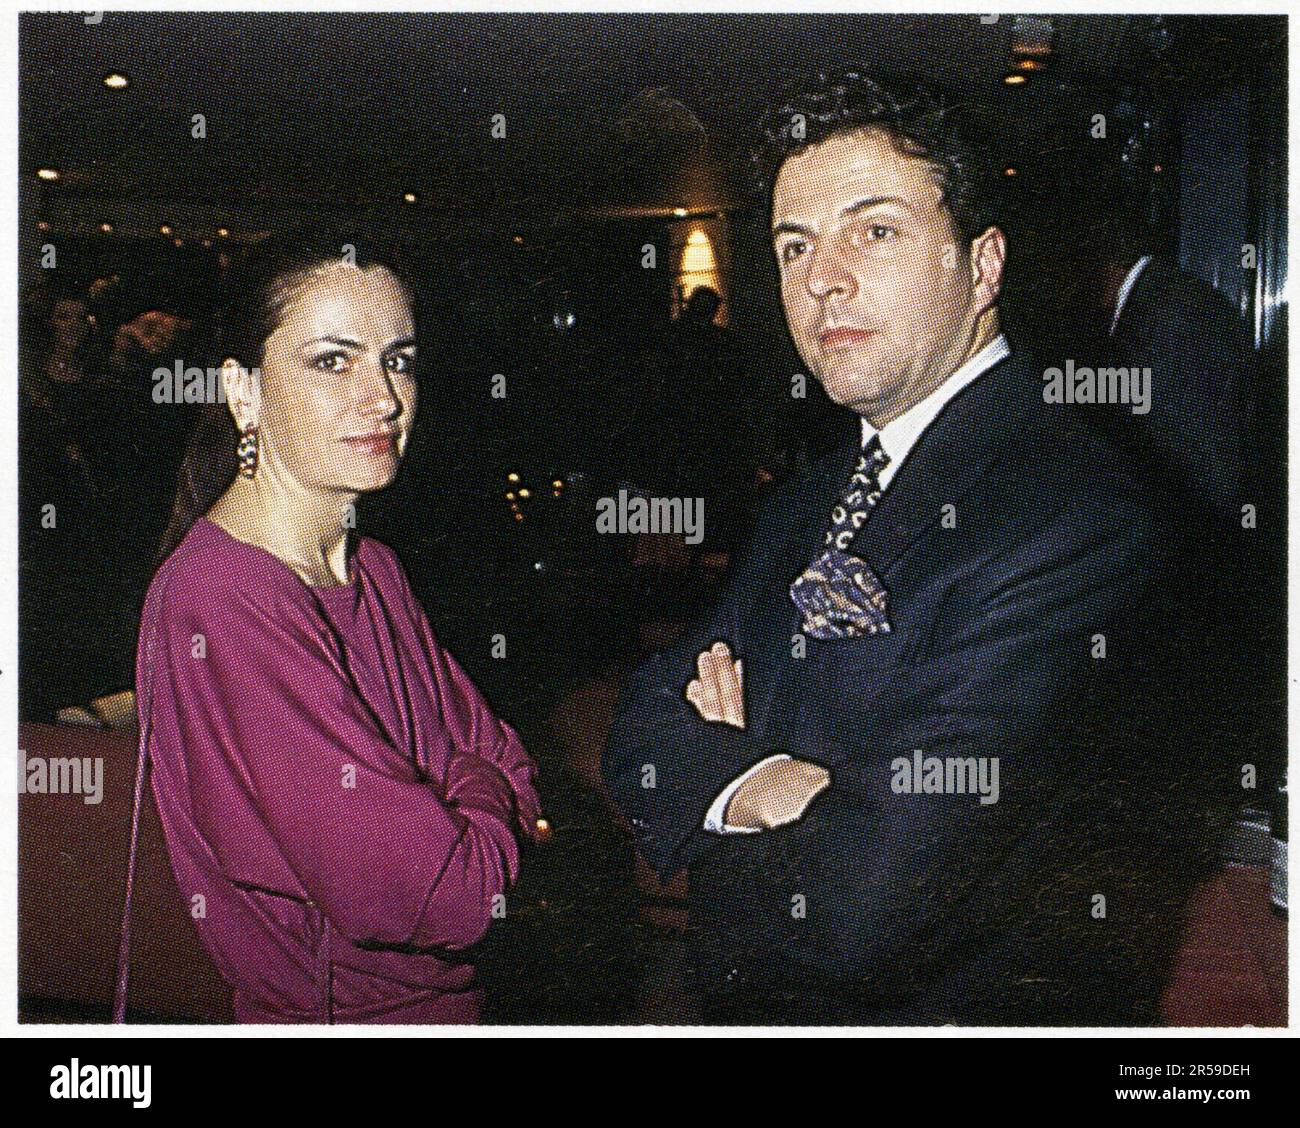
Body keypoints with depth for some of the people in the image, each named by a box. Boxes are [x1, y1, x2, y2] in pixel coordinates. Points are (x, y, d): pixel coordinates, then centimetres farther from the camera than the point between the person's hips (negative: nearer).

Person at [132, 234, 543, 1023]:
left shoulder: (374, 571, 1)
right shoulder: (217, 603, -25)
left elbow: (512, 772, 2)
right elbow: (430, 896, -27)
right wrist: (482, 794, -9)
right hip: (324, 1010, -7)